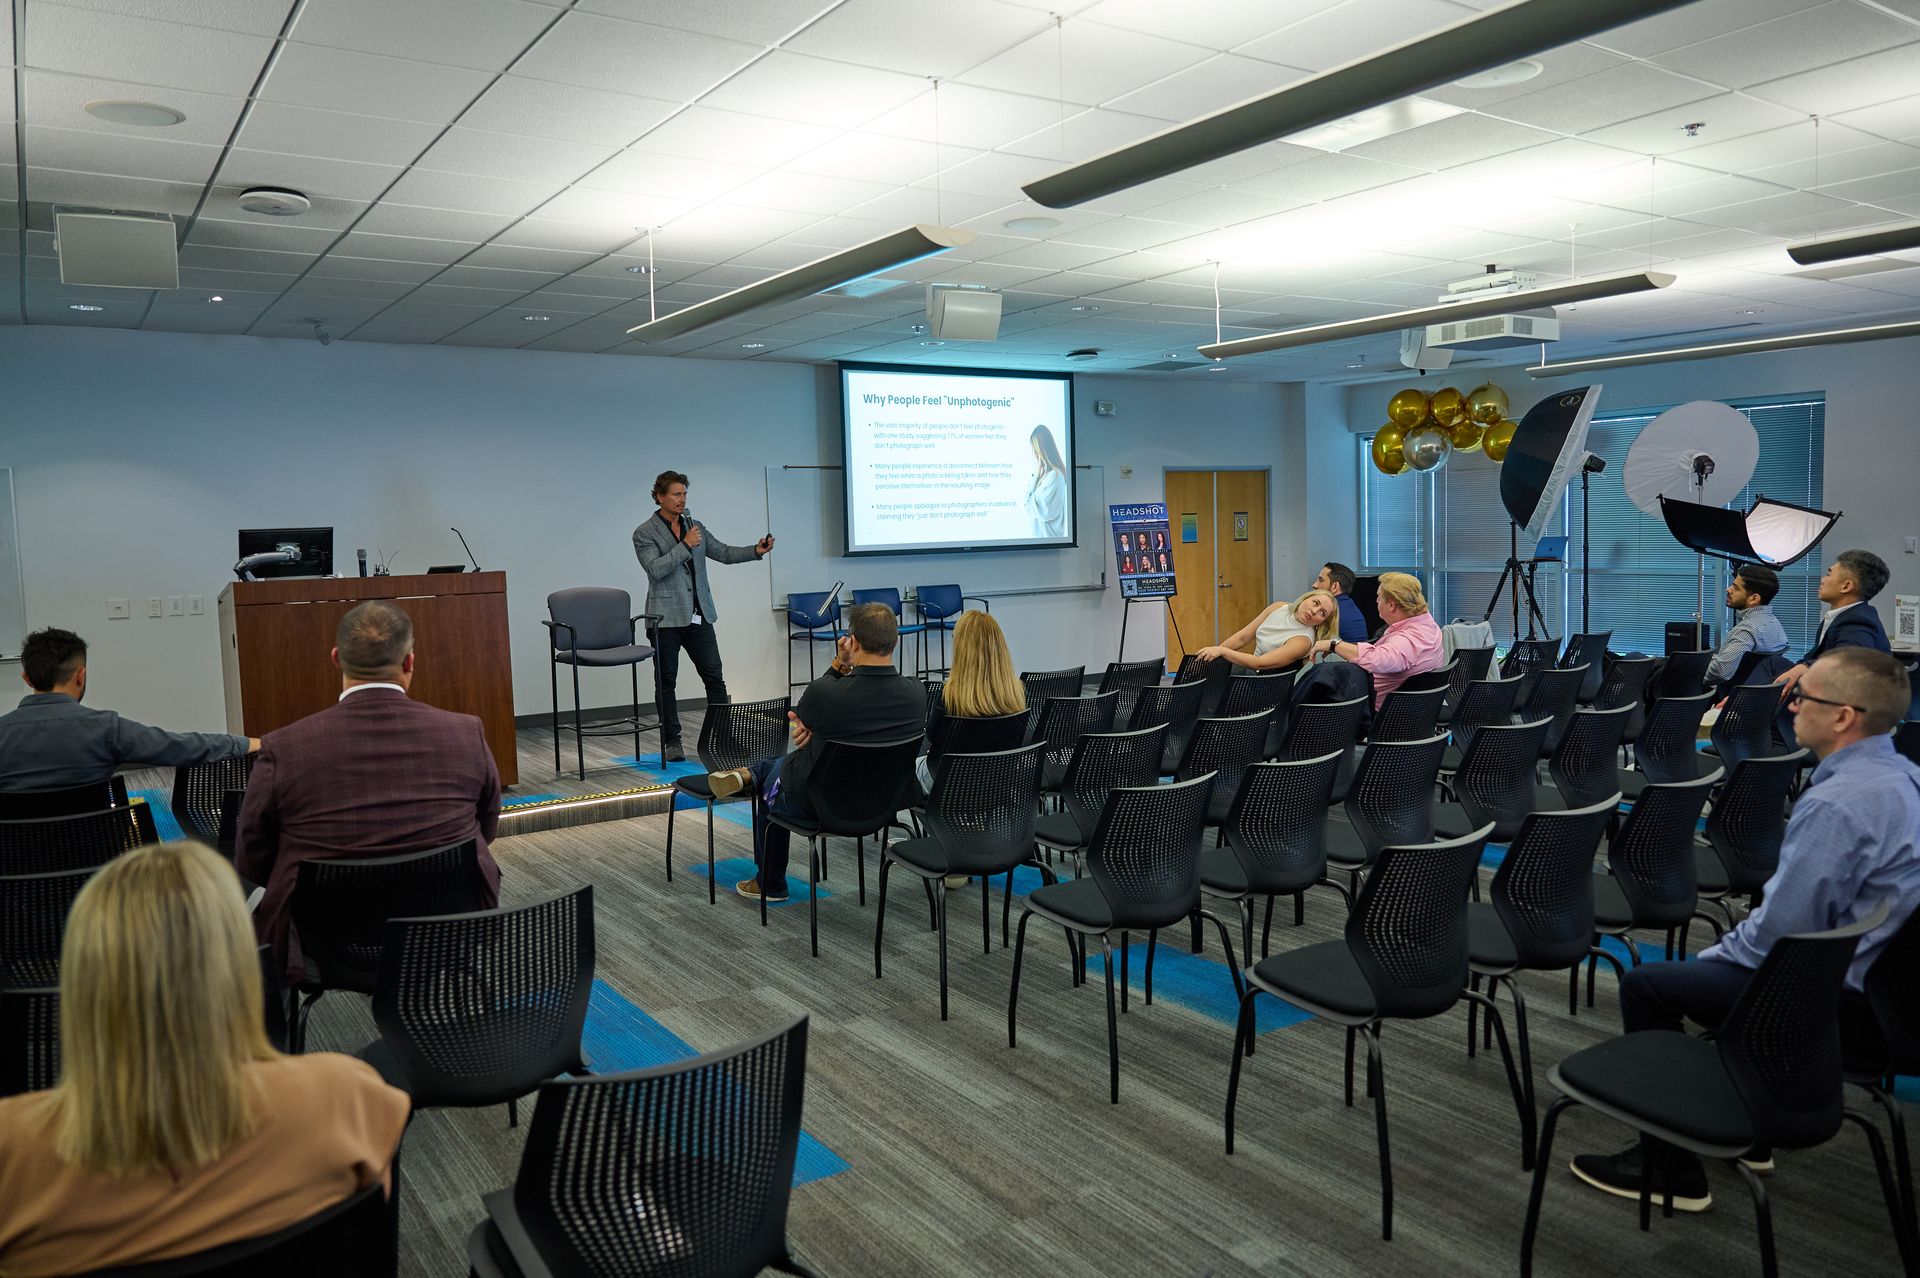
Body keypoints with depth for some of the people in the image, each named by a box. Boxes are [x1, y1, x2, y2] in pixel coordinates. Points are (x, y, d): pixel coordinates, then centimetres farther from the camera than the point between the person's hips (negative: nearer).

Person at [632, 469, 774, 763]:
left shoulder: (695, 526, 11)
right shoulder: (644, 533, -4)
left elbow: (724, 553, 9)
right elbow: (655, 569, -16)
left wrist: (756, 551, -7)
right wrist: (685, 545, -18)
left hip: (699, 615, 4)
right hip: (666, 617, -4)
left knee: (714, 676, 2)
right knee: (666, 681, 4)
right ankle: (671, 741, 13)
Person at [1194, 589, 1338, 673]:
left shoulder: (1303, 641, -24)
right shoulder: (1279, 607, -4)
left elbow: (1260, 664, -30)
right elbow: (1242, 637, 1)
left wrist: (1222, 651, -32)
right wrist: (1214, 651, -4)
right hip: (1250, 668, 7)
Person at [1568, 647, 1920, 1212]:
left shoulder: (1835, 803, -28)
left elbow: (1780, 932, -24)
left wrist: (1716, 953, -4)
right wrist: (1725, 948, 14)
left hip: (1840, 1001, -10)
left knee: (1646, 985, -2)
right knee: (1725, 960, 28)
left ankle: (1673, 1172, 8)